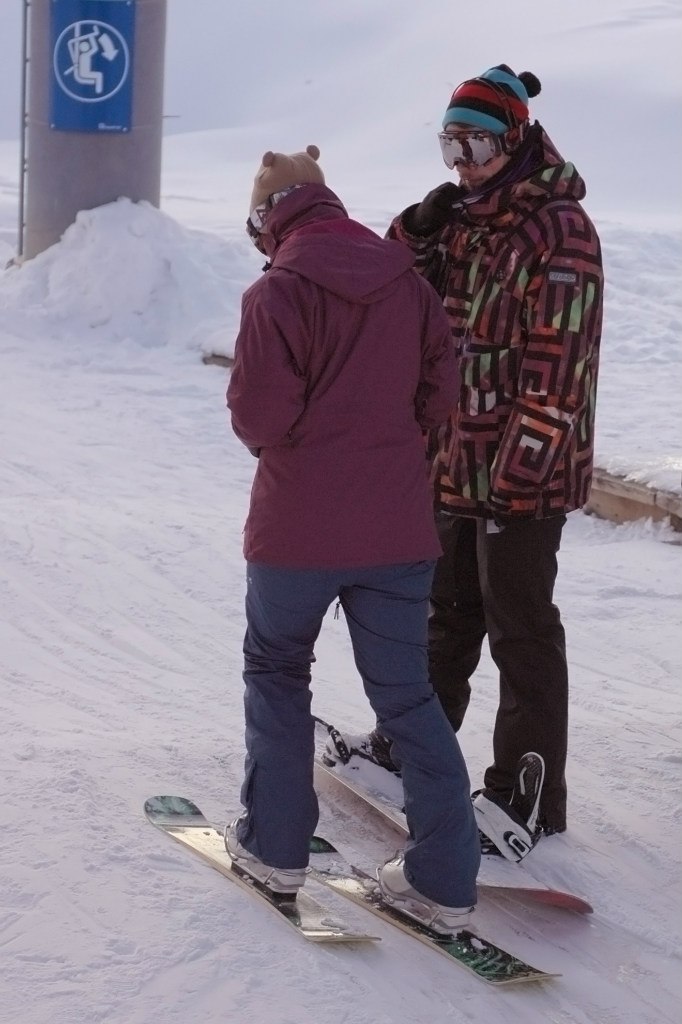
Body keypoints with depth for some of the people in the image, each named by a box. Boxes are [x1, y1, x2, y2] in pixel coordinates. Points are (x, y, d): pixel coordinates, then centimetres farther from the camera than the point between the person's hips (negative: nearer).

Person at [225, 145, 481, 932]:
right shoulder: (406, 280, 2)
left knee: (276, 673, 19)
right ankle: (444, 880, 9)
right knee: (407, 694, 10)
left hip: (298, 526, -4)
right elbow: (438, 393, 5)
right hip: (397, 526, 4)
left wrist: (282, 439, 7)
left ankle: (274, 845, 22)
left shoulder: (277, 292, -13)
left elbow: (259, 418, -15)